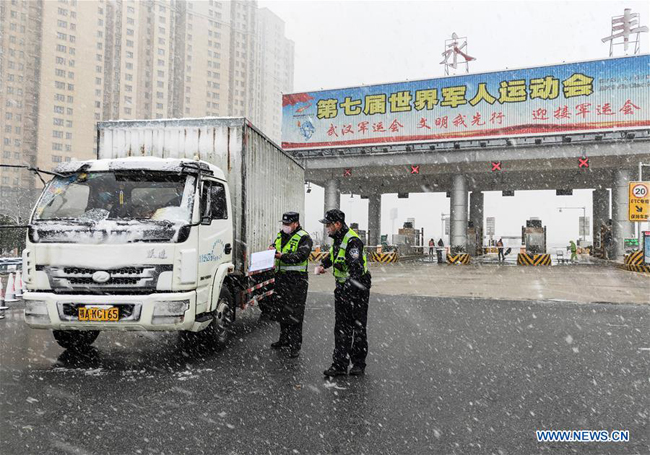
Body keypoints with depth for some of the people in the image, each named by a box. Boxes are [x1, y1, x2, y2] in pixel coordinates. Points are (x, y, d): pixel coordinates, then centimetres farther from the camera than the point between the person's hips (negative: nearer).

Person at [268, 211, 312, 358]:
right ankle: (284, 339, 31)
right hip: (281, 278, 7)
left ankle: (295, 346, 3)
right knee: (281, 311, 16)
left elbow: (301, 255, -20)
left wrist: (283, 256, -30)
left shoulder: (304, 237, -7)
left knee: (294, 313, -5)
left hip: (296, 279, -7)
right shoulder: (280, 236, 16)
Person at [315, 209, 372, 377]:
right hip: (342, 287, 9)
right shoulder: (338, 239, 9)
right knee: (341, 327, 8)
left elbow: (356, 267, -31)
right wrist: (322, 265, 10)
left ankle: (359, 364, 18)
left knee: (358, 327, 4)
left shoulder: (352, 241, -21)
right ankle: (340, 365, 13)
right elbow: (332, 256, 28)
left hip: (357, 288, -9)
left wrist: (350, 287, -41)